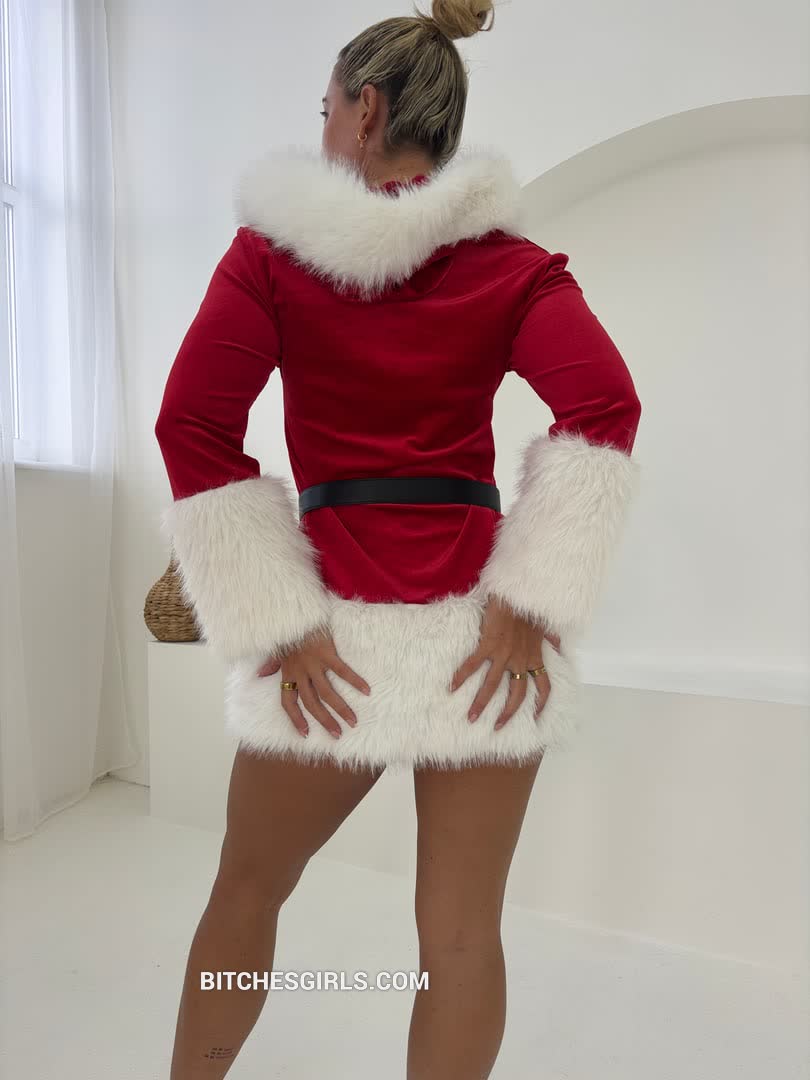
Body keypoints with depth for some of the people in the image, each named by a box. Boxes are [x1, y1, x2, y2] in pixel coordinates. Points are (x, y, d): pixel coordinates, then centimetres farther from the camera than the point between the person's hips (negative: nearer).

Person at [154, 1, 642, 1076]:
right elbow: (605, 404, -8)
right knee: (462, 928, 13)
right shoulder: (511, 260, 7)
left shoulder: (273, 243, 5)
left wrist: (277, 624, -7)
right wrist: (534, 602, -9)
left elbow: (192, 427, -5)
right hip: (476, 620, 2)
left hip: (339, 623, 0)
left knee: (248, 889, 22)